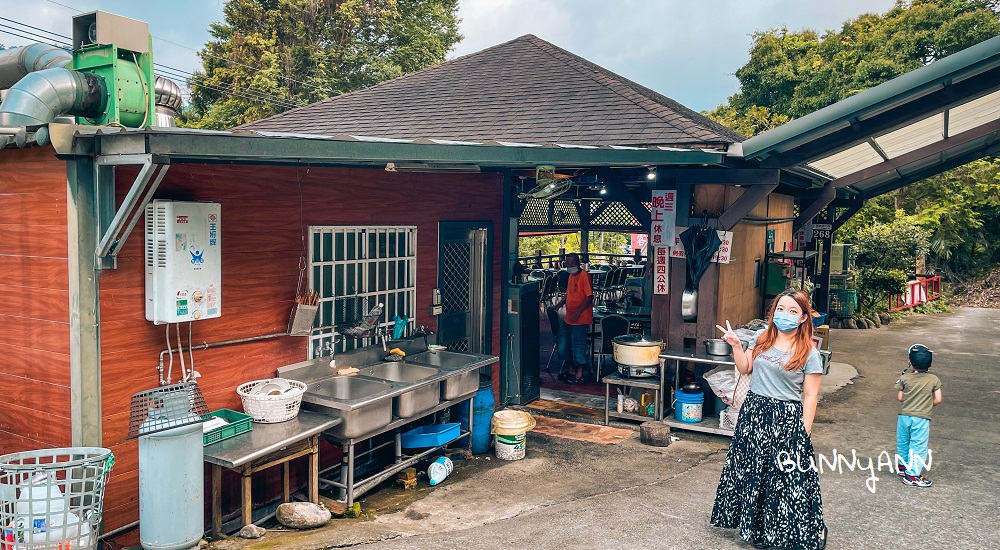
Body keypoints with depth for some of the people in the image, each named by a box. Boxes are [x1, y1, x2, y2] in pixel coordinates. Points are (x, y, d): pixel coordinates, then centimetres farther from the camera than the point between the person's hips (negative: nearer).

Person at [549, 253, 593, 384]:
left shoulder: (584, 276, -14)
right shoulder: (571, 276, 13)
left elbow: (589, 297, -19)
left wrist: (577, 313, -23)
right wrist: (560, 303, 9)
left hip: (580, 319, -9)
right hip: (568, 319, 9)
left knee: (578, 347, 0)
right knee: (563, 347, 14)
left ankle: (579, 374, 13)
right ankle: (571, 369, 31)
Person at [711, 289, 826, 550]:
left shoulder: (808, 352, -8)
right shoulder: (761, 338, 3)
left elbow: (810, 396, -7)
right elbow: (744, 369, 11)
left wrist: (805, 434, -9)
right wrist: (736, 345, -4)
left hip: (786, 420, -4)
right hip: (755, 413, 5)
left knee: (788, 477, -1)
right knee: (752, 472, 13)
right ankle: (756, 528, 32)